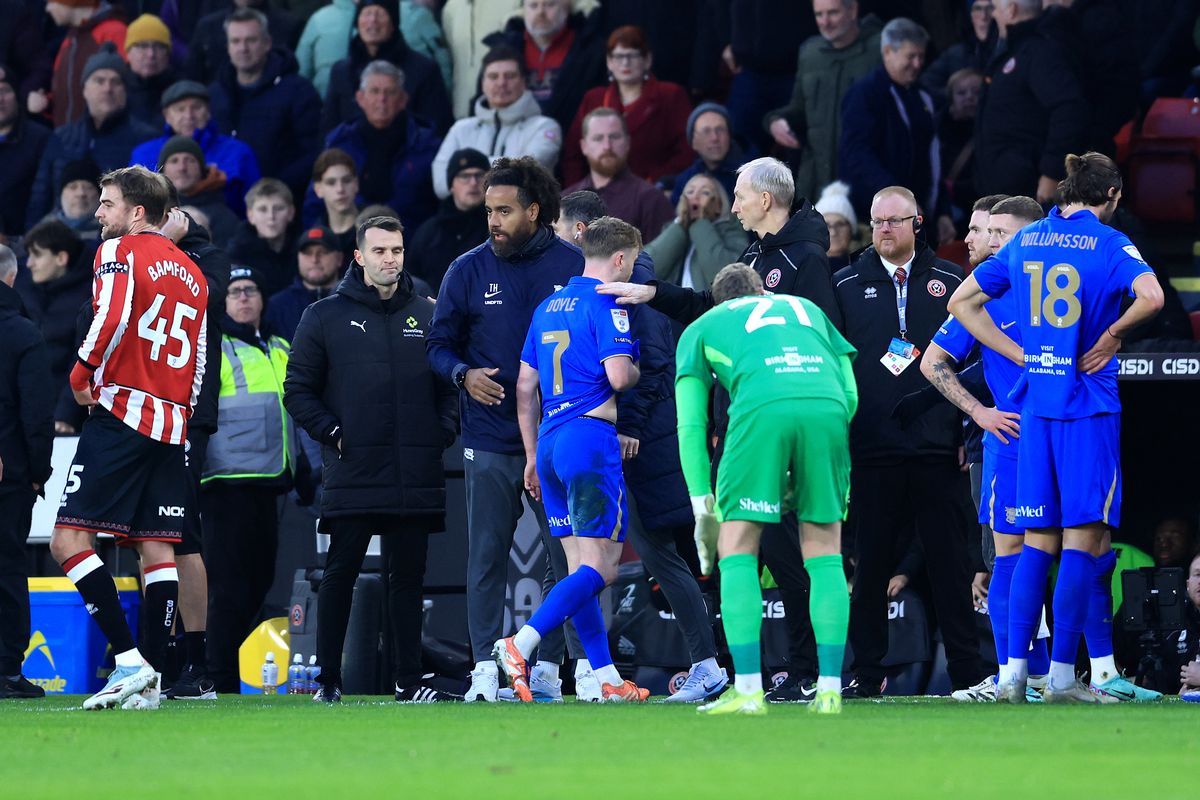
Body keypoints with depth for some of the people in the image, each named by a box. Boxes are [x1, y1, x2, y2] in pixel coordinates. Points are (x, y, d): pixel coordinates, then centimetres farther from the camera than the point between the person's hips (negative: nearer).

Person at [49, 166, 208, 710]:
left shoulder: (121, 251, -3)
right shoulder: (192, 272, 19)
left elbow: (112, 319, -20)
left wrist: (82, 373, -8)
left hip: (121, 414, -8)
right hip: (172, 425, 8)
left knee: (68, 540, -8)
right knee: (157, 551, 6)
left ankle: (129, 660, -16)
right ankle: (152, 679, 2)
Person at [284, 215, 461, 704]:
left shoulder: (427, 316, 13)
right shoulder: (325, 317, 4)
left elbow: (450, 384, 18)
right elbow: (298, 389, 4)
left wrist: (443, 431, 2)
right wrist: (332, 433, -6)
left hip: (416, 475, 3)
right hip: (352, 475, -3)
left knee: (408, 576, 5)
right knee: (340, 575, -2)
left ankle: (410, 679, 8)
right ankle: (328, 679, 2)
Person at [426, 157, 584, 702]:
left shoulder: (575, 267, 3)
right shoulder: (468, 270, 5)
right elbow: (439, 344, 11)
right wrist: (464, 374, -11)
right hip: (490, 441, 0)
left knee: (568, 557, 0)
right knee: (486, 557, 0)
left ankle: (548, 663, 7)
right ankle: (485, 666, 3)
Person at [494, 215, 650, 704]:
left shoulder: (548, 307, 18)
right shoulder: (606, 305, -7)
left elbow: (525, 386, 19)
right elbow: (618, 375, -19)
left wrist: (533, 456, 24)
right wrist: (640, 370, 4)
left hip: (549, 442, 9)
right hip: (591, 439, -9)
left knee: (580, 566, 8)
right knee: (601, 566, -9)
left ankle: (606, 677, 7)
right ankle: (520, 645, -22)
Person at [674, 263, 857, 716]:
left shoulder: (701, 328, 31)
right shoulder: (808, 309, 37)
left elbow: (691, 426, 21)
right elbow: (850, 393, 26)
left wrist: (702, 506, 21)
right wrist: (803, 475, 33)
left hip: (761, 407, -2)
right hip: (827, 407, 2)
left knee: (737, 551, 7)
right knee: (825, 553, 12)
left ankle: (748, 690, -3)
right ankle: (830, 690, 5)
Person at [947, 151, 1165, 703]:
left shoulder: (1024, 242, 11)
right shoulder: (1109, 243, -6)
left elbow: (962, 301, 16)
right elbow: (1151, 296, -24)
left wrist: (1020, 354, 11)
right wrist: (1111, 336, -7)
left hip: (1034, 403, 5)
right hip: (1089, 403, -5)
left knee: (1037, 542, 9)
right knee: (1084, 539, -3)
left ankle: (1013, 674, 3)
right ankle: (1063, 676, -6)